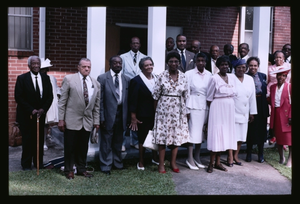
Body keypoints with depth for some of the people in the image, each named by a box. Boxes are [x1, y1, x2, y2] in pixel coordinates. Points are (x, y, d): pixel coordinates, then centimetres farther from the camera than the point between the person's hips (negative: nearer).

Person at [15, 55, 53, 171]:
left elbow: (50, 96, 6)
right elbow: (18, 97, -7)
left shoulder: (45, 78, 7)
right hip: (26, 115, -3)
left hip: (41, 114, 3)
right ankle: (26, 164, 16)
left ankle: (39, 163, 18)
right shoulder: (22, 78, -3)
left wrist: (43, 109, -9)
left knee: (39, 139, 6)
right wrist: (31, 110, -14)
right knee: (27, 140, 3)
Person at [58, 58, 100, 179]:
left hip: (87, 121, 4)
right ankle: (69, 170, 20)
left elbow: (97, 104, 11)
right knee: (70, 146, 5)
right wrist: (61, 119, -8)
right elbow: (62, 101, -4)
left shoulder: (95, 83, 9)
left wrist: (96, 121, 9)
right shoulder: (69, 79, -3)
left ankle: (81, 169, 27)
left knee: (83, 147, 11)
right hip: (72, 120, -3)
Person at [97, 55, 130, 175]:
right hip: (108, 114, -3)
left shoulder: (127, 79, 6)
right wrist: (101, 117, -11)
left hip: (121, 114, 4)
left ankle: (118, 163, 32)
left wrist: (128, 116, 2)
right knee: (106, 142, 5)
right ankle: (106, 166, 19)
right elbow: (100, 100, -6)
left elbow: (128, 99, 6)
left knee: (118, 141, 16)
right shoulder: (102, 78, -4)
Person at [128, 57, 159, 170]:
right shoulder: (136, 81, -9)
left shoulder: (156, 79, 6)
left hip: (156, 114, 5)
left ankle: (155, 158, 35)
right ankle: (141, 162, 22)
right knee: (142, 138, 7)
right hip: (143, 116, -5)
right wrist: (133, 118, -13)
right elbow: (132, 101, -11)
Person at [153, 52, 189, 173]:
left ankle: (173, 162, 23)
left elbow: (185, 96, 8)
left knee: (177, 135, 8)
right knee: (162, 135, 1)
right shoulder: (162, 76, -4)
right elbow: (156, 95, -1)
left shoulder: (183, 77, 4)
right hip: (164, 109, -3)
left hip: (178, 110, 3)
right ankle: (161, 164, 12)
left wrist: (185, 111, 5)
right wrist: (155, 111, 0)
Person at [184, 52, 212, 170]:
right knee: (193, 131, -1)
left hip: (205, 106, 4)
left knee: (201, 132, 10)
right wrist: (187, 109, -7)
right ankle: (190, 158, 10)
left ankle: (197, 157, 22)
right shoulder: (189, 74, -3)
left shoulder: (209, 75, 6)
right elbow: (186, 92, -4)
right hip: (194, 106, -4)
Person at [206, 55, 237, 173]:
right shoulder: (214, 78, -8)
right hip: (218, 107, -6)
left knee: (225, 133, 8)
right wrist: (212, 109, -1)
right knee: (216, 133, -5)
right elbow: (209, 97, -4)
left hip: (230, 107, 6)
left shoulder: (232, 77, 9)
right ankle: (211, 163, 4)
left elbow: (234, 92, 16)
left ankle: (218, 162, 16)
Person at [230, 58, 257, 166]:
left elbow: (252, 97, 10)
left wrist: (252, 113, 10)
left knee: (241, 135, 10)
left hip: (244, 113, 5)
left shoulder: (250, 79, 8)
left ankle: (236, 155, 24)